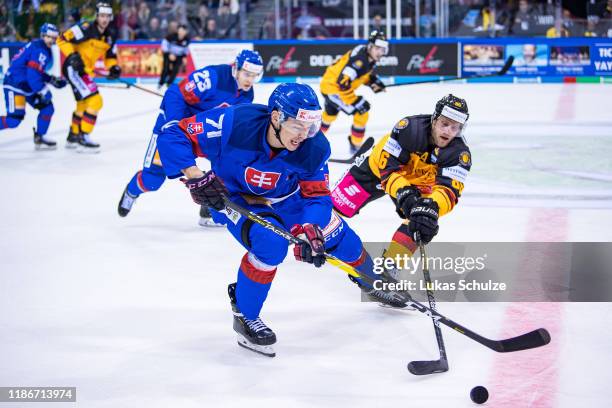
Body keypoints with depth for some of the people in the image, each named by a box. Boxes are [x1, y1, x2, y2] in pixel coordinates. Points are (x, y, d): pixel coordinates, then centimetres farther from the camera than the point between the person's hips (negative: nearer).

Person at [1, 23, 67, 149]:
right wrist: (41, 91, -22)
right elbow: (32, 73, -24)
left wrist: (51, 80, 15)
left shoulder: (46, 50, 14)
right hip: (15, 85, -10)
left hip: (26, 85, 10)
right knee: (14, 119, -15)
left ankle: (39, 138, 14)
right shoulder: (39, 49, -17)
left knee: (47, 107, 6)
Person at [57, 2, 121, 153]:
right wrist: (72, 56, -27)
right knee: (95, 101, -18)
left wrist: (113, 67, -4)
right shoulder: (86, 29, -20)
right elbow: (62, 39, -18)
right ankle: (83, 139, -12)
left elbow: (110, 55, 15)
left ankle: (73, 137, 44)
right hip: (73, 68, -9)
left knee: (83, 104, 25)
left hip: (85, 70, 9)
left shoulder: (111, 35, 3)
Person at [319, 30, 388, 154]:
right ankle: (355, 146, 2)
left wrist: (373, 81, 2)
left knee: (331, 114, 32)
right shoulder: (359, 60, -34)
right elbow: (342, 83, -38)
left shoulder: (369, 56, -5)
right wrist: (356, 102, -34)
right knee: (362, 113, -12)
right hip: (333, 87, -10)